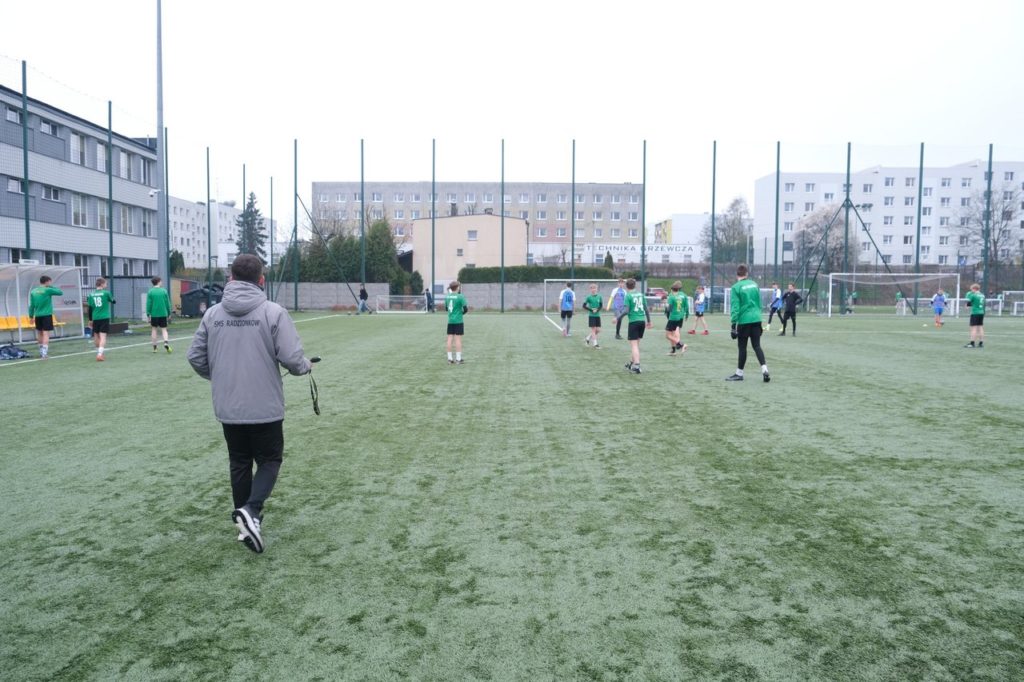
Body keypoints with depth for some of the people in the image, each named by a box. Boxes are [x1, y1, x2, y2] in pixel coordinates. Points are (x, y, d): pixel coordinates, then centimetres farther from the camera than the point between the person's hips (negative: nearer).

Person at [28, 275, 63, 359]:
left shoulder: (33, 292, 5)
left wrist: (31, 316, 15)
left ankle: (42, 351, 29)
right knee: (46, 333, -7)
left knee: (39, 333, 18)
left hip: (37, 315, 5)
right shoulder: (48, 290, -9)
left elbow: (31, 305, 8)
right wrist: (51, 286, 5)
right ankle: (44, 352, -16)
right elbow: (60, 292, -1)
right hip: (46, 315, -5)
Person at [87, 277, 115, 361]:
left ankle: (99, 353, 30)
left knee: (96, 336, 18)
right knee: (103, 336, -7)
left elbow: (90, 309, 8)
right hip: (104, 317, -4)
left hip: (95, 318, 4)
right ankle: (100, 353, -21)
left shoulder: (91, 295, 4)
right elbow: (113, 301, 10)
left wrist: (90, 320, 17)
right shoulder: (106, 293, -7)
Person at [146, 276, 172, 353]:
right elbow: (168, 303, 2)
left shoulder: (150, 292, -2)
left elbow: (148, 304, -4)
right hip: (163, 314, 0)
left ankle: (154, 347, 13)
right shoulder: (164, 291, -1)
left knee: (154, 329, 11)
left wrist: (148, 314, 1)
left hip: (154, 314, 0)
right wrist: (169, 313, 10)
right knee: (164, 329, 6)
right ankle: (166, 343, -18)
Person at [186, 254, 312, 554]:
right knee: (270, 460, 12)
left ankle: (246, 523, 25)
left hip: (228, 409, 4)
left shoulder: (213, 313, 0)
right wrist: (305, 367, 6)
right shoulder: (273, 312, -13)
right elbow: (291, 357, -16)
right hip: (265, 407, -4)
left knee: (239, 464, 18)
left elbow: (196, 357, 6)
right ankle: (251, 510, -10)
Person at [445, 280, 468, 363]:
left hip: (450, 321, 5)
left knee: (450, 338, 7)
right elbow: (465, 309, -12)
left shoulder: (447, 296, 4)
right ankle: (458, 359, 2)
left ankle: (450, 359, 11)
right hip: (458, 321, -5)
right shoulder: (460, 296, -12)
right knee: (458, 339, -1)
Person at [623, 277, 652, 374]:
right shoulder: (641, 294, 9)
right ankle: (631, 363, 29)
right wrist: (649, 321, 20)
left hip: (633, 321, -6)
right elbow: (646, 309, 10)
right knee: (636, 343, 18)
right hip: (642, 321, 6)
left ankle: (637, 366, -11)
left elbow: (626, 311, -15)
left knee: (634, 344, -3)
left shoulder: (628, 295, -8)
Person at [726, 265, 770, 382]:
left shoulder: (736, 287, -8)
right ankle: (764, 370, -5)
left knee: (742, 347, 5)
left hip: (744, 321, -4)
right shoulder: (754, 284, 9)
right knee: (757, 346, 8)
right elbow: (759, 303, 15)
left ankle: (739, 373, 14)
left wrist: (733, 324, -12)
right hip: (756, 319, 5)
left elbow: (735, 308, -13)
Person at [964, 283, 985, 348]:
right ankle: (981, 343, 10)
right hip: (981, 313, 7)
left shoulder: (973, 295, -10)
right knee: (980, 328, 9)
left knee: (974, 328, -7)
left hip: (975, 313, -7)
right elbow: (984, 305, 18)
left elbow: (968, 304, -7)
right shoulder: (982, 295, 12)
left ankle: (972, 343, -10)